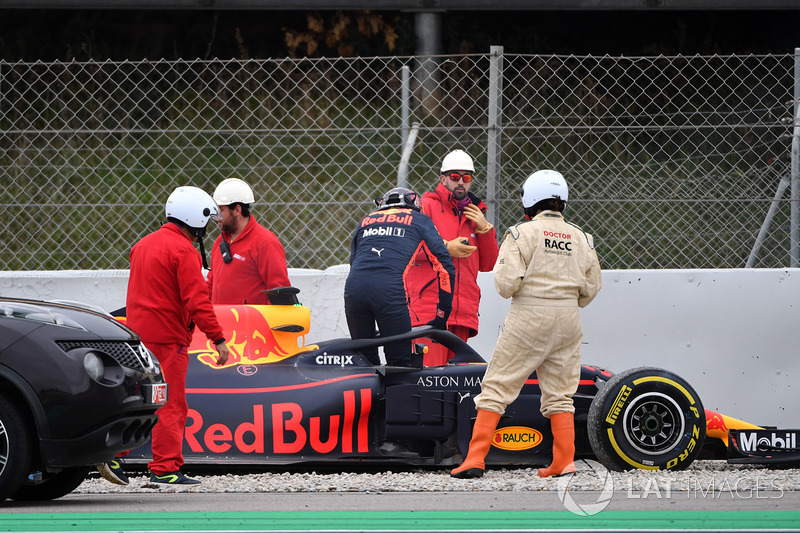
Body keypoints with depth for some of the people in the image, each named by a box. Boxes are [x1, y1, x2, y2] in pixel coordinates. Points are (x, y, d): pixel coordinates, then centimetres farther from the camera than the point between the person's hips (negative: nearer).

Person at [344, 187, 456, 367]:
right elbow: (444, 266, 16)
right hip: (390, 290, -3)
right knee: (400, 362, 3)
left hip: (353, 287, 3)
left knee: (364, 360, 14)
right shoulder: (420, 220, 22)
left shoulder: (366, 221, 32)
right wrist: (442, 316, 20)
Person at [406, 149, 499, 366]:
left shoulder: (474, 215, 22)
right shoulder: (427, 206, 5)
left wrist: (485, 230, 7)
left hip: (463, 314, 6)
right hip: (429, 308, -6)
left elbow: (487, 265, 21)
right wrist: (446, 248, -11)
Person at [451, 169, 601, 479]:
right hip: (568, 320, 4)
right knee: (560, 393, 12)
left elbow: (506, 284, -13)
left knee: (497, 387, 0)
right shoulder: (581, 239, 6)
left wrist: (501, 274, 9)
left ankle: (475, 459, -5)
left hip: (529, 318, -4)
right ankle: (564, 462, 6)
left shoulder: (522, 234, -7)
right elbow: (591, 289, 9)